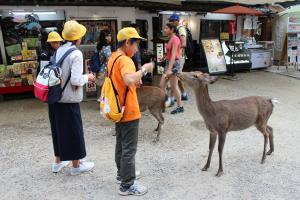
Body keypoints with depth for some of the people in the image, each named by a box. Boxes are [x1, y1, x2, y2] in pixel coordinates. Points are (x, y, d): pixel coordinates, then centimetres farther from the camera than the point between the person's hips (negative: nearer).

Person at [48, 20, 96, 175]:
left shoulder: (59, 50, 6)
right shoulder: (76, 53, -15)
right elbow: (76, 80, -21)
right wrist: (87, 77, -3)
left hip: (55, 97, 7)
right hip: (69, 99, -7)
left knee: (59, 129, 19)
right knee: (73, 131, 7)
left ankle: (58, 162, 34)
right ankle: (76, 165, 22)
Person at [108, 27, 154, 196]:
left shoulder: (113, 58, 10)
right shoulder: (124, 60, -21)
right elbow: (129, 80, -40)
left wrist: (135, 80, 9)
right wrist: (144, 69, -26)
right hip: (129, 112, -10)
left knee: (121, 145, 21)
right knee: (129, 149, 1)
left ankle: (122, 173, 37)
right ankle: (127, 185, 13)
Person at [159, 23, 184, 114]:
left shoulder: (175, 39, -14)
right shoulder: (171, 39, 14)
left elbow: (173, 55, -22)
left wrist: (169, 69, -28)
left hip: (173, 63, -10)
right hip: (168, 63, 10)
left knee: (174, 87, -2)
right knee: (162, 85, 8)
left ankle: (180, 107, 10)